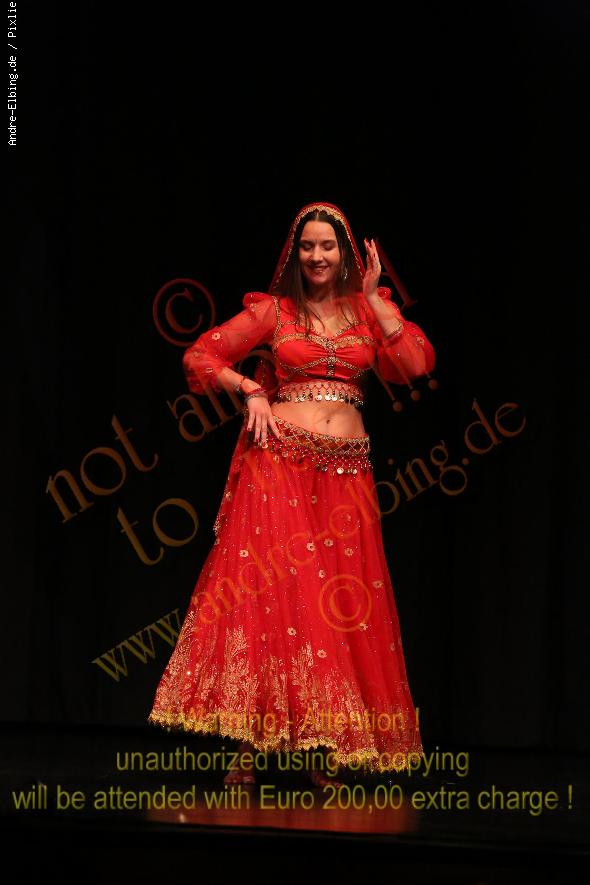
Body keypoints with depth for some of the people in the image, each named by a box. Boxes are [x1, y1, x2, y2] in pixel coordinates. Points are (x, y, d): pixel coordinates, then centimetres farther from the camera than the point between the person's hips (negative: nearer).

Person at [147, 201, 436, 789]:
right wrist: (253, 391, -6)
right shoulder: (273, 309, 7)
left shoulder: (366, 308, 12)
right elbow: (200, 357, 6)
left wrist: (375, 297, -3)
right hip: (278, 464, -2)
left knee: (343, 599, -1)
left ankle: (327, 747, 4)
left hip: (346, 471, 2)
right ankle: (250, 744, -9)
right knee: (269, 590, -10)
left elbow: (416, 363, -3)